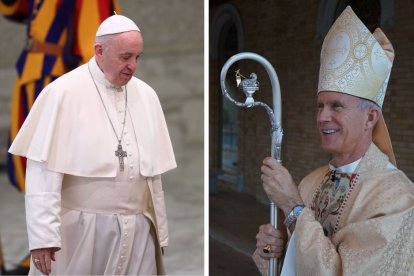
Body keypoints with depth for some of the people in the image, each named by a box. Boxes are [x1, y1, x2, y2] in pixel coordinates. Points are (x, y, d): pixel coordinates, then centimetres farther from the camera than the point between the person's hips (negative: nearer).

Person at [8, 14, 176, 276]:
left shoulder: (146, 95, 7)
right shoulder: (63, 92, -8)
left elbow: (154, 171, 10)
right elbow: (44, 170, -11)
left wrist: (160, 230, 11)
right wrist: (43, 235, -16)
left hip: (137, 231, 4)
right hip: (79, 229, -4)